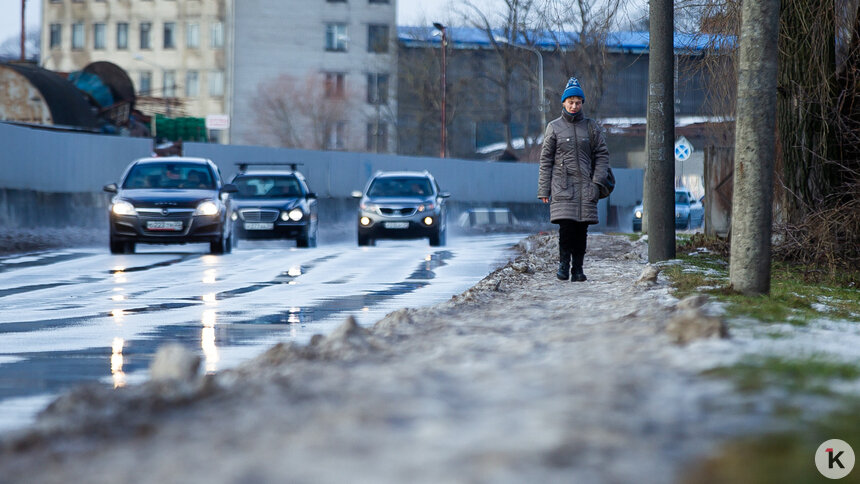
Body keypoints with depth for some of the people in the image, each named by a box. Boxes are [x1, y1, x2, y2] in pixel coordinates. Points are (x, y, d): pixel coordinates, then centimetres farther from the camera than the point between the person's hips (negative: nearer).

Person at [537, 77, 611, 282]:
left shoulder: (591, 127, 10)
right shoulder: (554, 127, 7)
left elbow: (602, 155, 10)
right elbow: (546, 160, 7)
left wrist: (597, 182, -3)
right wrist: (544, 189, 2)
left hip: (585, 186, 1)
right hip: (562, 185, -1)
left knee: (581, 229, -1)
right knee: (566, 225, -13)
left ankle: (578, 268, 5)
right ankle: (564, 263, 0)